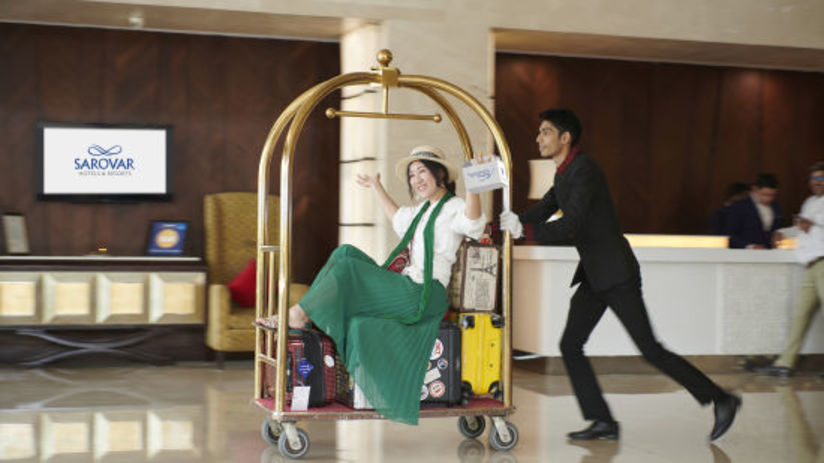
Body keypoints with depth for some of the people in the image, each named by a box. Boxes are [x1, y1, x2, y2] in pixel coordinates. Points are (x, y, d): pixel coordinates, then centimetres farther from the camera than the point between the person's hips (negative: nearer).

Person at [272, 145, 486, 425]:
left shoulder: (453, 207, -5)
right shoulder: (424, 210, 24)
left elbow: (471, 223, -30)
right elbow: (398, 218, 46)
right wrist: (376, 187, 52)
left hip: (422, 297, -9)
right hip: (407, 285, 9)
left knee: (347, 269, -15)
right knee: (347, 253, 0)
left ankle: (300, 314, -3)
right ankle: (305, 312, -9)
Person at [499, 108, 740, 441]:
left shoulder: (584, 170, -16)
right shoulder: (563, 175, 15)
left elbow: (571, 226, -26)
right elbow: (540, 213, 24)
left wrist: (524, 230, -25)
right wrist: (508, 226, 11)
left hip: (616, 273, -10)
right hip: (594, 276, 10)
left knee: (650, 349, -10)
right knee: (570, 345, 3)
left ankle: (720, 400, 1)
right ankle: (602, 422, 5)